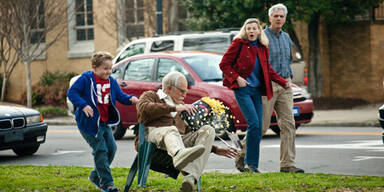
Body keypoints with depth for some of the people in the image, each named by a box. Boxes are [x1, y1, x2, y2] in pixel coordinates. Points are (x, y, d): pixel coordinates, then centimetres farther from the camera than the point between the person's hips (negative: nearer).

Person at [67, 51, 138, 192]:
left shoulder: (111, 81, 8)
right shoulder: (86, 79, -12)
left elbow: (120, 96, 14)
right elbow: (71, 92, -13)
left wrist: (130, 98, -7)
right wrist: (83, 105, -26)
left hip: (105, 122, 7)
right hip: (89, 122, -7)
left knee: (111, 148, 7)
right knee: (100, 150, -9)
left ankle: (95, 177, 26)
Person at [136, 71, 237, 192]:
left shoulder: (182, 110, 38)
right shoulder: (151, 96, 21)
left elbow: (191, 137, 40)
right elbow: (143, 108, -4)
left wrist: (215, 149, 30)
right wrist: (174, 108, -10)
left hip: (180, 139, 5)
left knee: (208, 130, -19)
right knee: (171, 130, -38)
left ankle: (191, 177, -41)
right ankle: (180, 154, -76)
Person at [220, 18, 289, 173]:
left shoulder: (262, 47, 12)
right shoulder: (239, 43, -4)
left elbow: (267, 70, 20)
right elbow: (224, 64, -3)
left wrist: (283, 82, 10)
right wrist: (237, 78, -13)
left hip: (257, 90, 6)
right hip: (242, 89, -6)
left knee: (258, 128, 1)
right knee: (254, 124, -17)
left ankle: (251, 163, 8)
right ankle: (250, 162, -8)